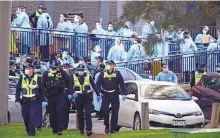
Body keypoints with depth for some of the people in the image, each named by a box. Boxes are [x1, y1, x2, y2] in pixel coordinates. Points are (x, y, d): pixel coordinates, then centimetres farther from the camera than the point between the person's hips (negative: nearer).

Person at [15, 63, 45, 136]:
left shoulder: (37, 78, 1)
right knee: (25, 116, 6)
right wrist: (17, 100, 1)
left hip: (33, 100, -3)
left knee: (32, 116, -14)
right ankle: (28, 130, 23)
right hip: (24, 100, 3)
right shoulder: (22, 78, 6)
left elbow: (42, 90, 5)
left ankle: (32, 131, -11)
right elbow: (18, 89, 7)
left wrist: (43, 100, 1)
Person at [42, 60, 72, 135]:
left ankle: (60, 129, -12)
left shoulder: (62, 73, -1)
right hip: (50, 97, 2)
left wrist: (70, 93, 0)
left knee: (60, 112, -13)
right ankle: (54, 129, 19)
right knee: (52, 114, 7)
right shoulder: (46, 74, 2)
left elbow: (69, 81, 4)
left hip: (60, 96, -2)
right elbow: (42, 85, 2)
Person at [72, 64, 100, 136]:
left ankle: (89, 130, -17)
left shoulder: (88, 76, 1)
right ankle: (81, 130, 21)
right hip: (78, 98, 2)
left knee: (88, 114, -11)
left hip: (88, 97, -2)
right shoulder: (74, 77, 2)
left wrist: (98, 94, 6)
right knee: (80, 114, 9)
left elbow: (94, 85, 6)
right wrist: (73, 92, -21)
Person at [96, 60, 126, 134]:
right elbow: (98, 84, 4)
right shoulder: (102, 74, 5)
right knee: (105, 110, -10)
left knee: (115, 112, 1)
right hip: (105, 95, 0)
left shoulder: (117, 73, 2)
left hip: (115, 95, 0)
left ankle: (113, 128, 7)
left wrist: (124, 94, -4)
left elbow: (122, 84, 3)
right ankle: (106, 126, 8)